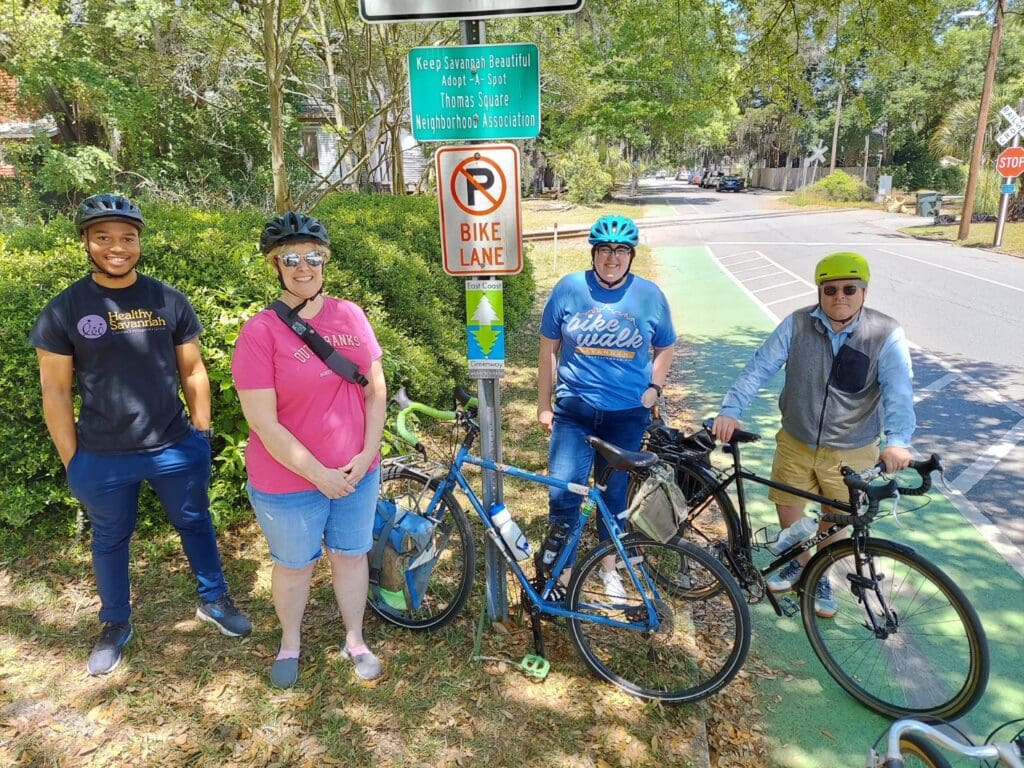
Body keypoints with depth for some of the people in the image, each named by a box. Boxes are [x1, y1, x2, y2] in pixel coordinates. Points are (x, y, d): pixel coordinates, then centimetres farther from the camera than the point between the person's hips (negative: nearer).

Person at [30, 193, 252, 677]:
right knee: (110, 540, 18)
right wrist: (72, 462, -3)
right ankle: (115, 625, 40)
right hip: (102, 460, -1)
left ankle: (213, 600, 39)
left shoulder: (169, 300, -3)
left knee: (195, 524, 17)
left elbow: (192, 370, 4)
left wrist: (202, 433, 4)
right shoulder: (64, 310, -7)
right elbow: (55, 392, -3)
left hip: (176, 448, 1)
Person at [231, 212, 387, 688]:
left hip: (357, 473, 3)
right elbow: (263, 422, -17)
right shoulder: (260, 331, -15)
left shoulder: (350, 315, -3)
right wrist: (319, 475, -15)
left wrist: (367, 454, -7)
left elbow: (376, 389, 2)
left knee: (351, 554, 19)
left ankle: (355, 639, 42)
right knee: (294, 564, 18)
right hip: (290, 481, -3)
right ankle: (290, 643, 45)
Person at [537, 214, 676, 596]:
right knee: (562, 492, -7)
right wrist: (544, 404, 2)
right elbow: (549, 348, 2)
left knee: (616, 492, 14)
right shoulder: (569, 288, -3)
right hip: (574, 409, -1)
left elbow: (664, 348, 14)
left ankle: (609, 567, 35)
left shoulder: (650, 295, 1)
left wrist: (653, 388, -1)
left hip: (628, 414, 1)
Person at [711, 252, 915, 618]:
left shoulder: (886, 334, -14)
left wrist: (897, 441, -39)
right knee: (787, 508, 14)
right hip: (796, 444, 2)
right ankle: (801, 564, 43)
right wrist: (731, 410, -26)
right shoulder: (798, 324, -11)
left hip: (851, 453, -1)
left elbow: (898, 391, -23)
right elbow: (759, 368, -14)